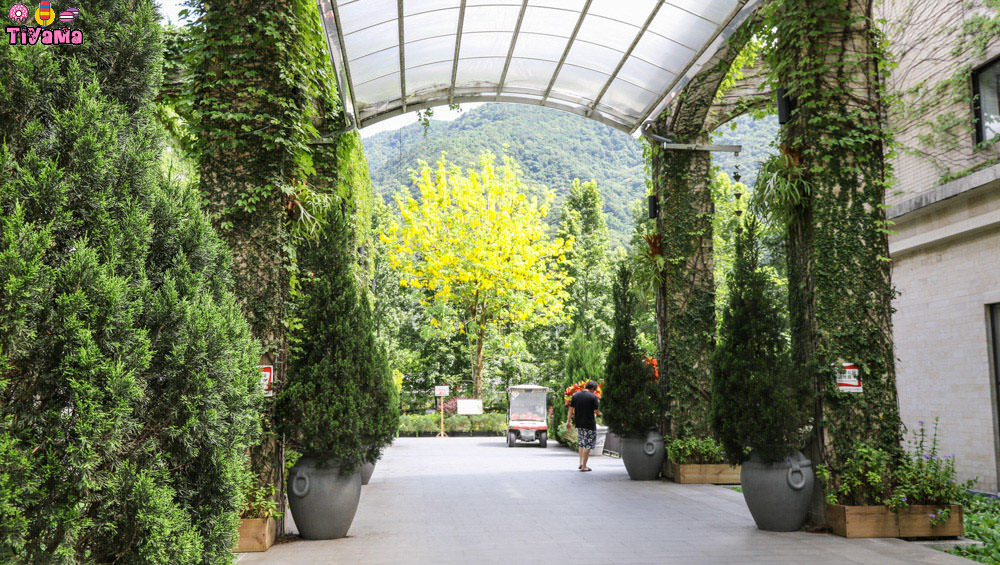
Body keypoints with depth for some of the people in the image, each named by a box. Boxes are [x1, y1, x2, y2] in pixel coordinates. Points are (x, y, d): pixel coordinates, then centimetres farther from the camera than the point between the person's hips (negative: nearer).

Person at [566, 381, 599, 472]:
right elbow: (596, 410, -8)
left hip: (578, 423, 5)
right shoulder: (593, 397, -11)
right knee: (588, 445, 3)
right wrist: (598, 402, 10)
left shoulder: (575, 395, 5)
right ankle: (584, 466, 3)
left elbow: (571, 409, 5)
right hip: (589, 423, -5)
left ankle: (581, 463, 18)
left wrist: (568, 421, 10)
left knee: (581, 443, 21)